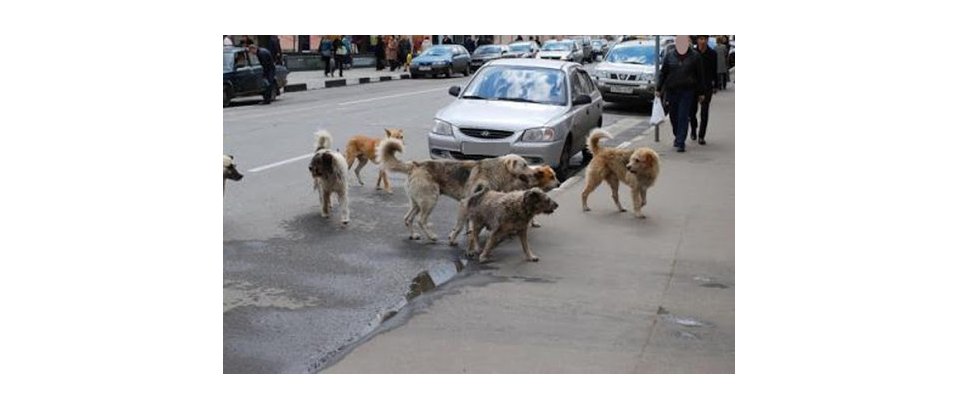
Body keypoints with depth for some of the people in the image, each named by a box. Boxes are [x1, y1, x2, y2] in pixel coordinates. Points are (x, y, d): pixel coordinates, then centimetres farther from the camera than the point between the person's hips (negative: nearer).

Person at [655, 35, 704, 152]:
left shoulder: (694, 56, 1)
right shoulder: (669, 55, 4)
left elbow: (699, 75, 5)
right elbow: (663, 73, 8)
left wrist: (700, 92, 4)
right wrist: (659, 89, 3)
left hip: (687, 91, -2)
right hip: (671, 90, 2)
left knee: (683, 117, -7)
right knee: (673, 116, 10)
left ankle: (681, 142, -5)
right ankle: (677, 136, 33)